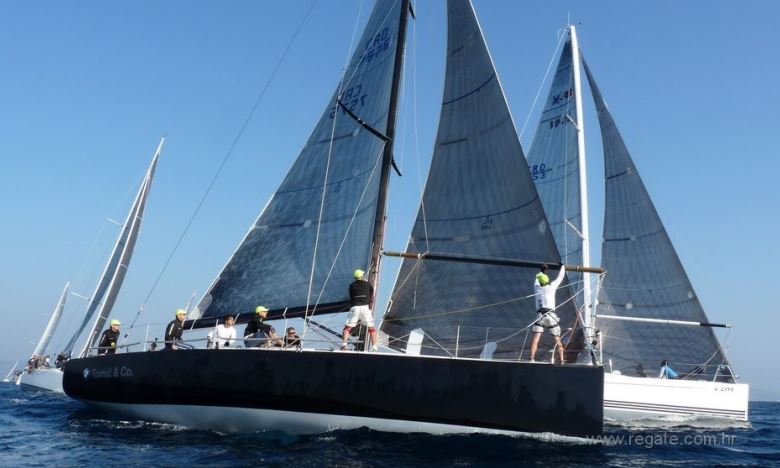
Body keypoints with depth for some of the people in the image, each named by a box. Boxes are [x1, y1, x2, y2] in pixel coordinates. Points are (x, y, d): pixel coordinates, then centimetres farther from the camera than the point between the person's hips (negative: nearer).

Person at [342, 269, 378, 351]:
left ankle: (344, 345, -10)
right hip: (366, 307, 0)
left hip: (355, 308, 0)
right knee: (371, 328, 11)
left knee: (347, 328, 7)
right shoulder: (368, 284, 14)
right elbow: (372, 295, 26)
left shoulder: (352, 286, 15)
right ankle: (374, 347, 4)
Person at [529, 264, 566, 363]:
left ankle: (532, 358, -24)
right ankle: (561, 360, -1)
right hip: (551, 315, -1)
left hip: (540, 315, 1)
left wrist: (542, 271, 51)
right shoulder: (551, 286, 8)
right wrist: (563, 266, 39)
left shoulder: (536, 287, 14)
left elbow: (537, 278, 36)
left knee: (535, 338, -9)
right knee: (557, 340, 6)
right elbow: (560, 277, 23)